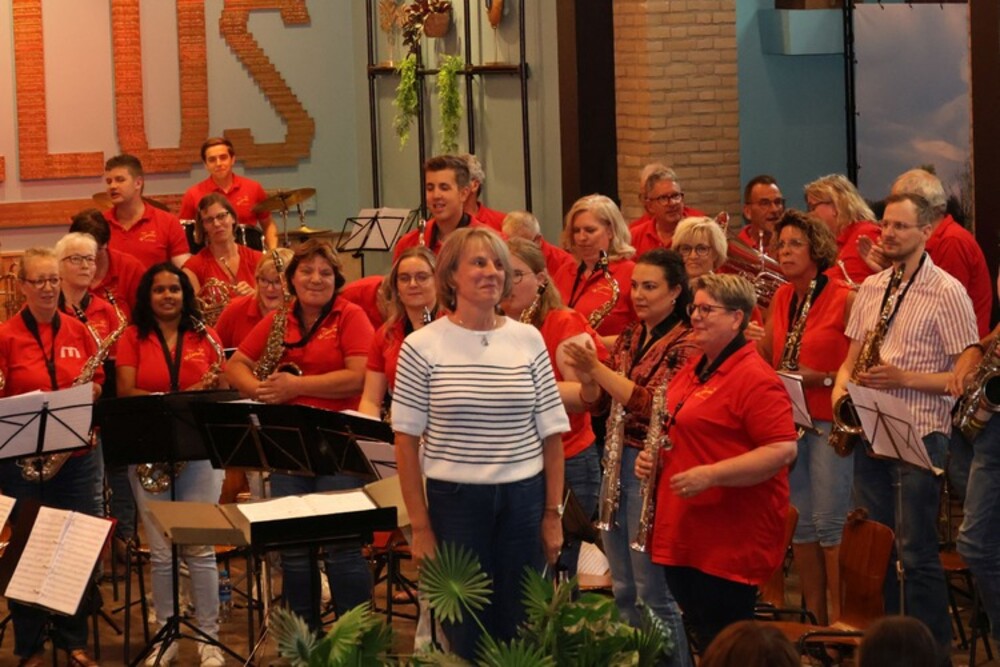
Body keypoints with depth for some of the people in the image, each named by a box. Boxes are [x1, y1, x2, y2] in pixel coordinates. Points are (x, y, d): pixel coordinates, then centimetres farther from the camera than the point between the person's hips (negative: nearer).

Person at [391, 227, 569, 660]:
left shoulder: (528, 340, 3)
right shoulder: (422, 346, -5)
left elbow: (551, 432, 6)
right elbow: (407, 438, -3)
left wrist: (553, 513, 3)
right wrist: (419, 525, -6)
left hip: (523, 498, 2)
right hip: (454, 498, -2)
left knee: (521, 629, 8)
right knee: (465, 634, 6)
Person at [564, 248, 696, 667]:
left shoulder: (685, 345, -10)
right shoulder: (630, 338, 12)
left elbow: (654, 406, -21)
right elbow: (597, 402, 13)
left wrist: (598, 369, -24)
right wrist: (585, 375, -9)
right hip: (617, 463, 8)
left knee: (654, 594, -5)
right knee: (623, 592, 13)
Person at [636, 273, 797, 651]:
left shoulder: (754, 379, -14)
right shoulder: (690, 371, 15)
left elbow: (783, 450, -22)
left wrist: (710, 475, -25)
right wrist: (653, 457, 9)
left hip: (730, 545, -9)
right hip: (683, 535, 9)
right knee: (701, 638, 14)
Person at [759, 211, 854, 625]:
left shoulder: (844, 299, -9)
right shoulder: (781, 299, 11)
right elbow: (768, 356, 18)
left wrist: (821, 378, -20)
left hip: (829, 419, -6)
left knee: (830, 523, -7)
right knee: (799, 523, 8)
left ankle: (837, 617, -1)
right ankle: (813, 617, 16)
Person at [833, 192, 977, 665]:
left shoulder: (947, 293, -7)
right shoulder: (871, 288, 12)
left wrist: (904, 378, -19)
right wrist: (841, 387, -2)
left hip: (920, 434, -6)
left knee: (918, 552, -4)